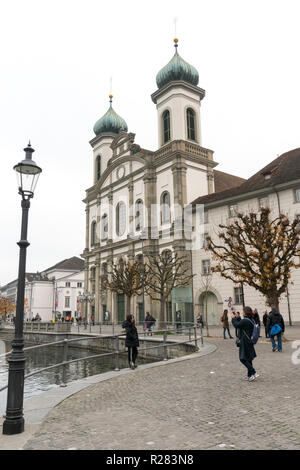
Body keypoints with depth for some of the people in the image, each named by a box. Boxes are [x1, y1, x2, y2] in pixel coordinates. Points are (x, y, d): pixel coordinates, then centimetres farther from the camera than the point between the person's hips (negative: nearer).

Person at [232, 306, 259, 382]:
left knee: (243, 359, -2)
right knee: (248, 359, 16)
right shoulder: (250, 320, 9)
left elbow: (236, 325, -16)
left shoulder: (245, 321, -21)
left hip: (245, 342, -10)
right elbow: (241, 323, 20)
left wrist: (233, 318, -2)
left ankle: (254, 373, -7)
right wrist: (237, 317, 13)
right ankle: (250, 375, 22)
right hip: (249, 342, 10)